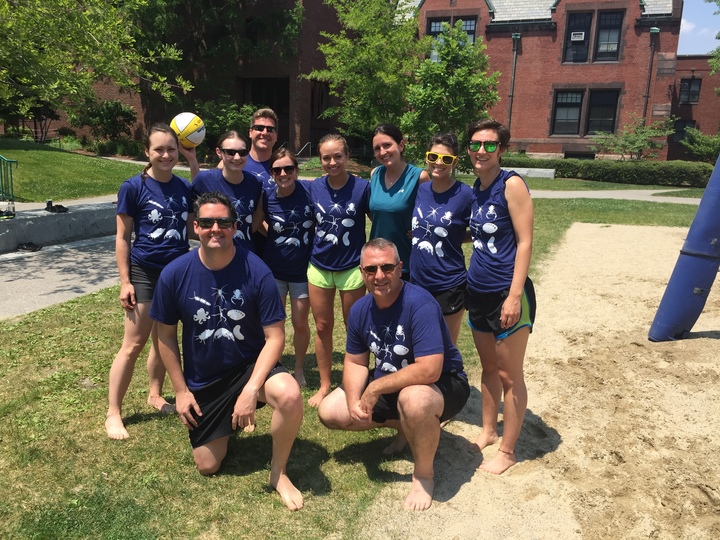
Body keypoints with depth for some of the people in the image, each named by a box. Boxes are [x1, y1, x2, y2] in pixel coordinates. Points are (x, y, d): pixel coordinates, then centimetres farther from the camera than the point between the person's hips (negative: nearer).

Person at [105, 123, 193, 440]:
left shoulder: (184, 188, 3)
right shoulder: (133, 188, -10)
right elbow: (122, 238, -8)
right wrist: (125, 281, -10)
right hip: (144, 273, -4)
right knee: (134, 344, 0)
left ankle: (155, 395, 34)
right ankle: (113, 414, 13)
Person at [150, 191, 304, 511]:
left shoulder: (256, 271, -21)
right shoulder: (174, 274, -14)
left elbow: (275, 337, -18)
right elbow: (166, 335, -1)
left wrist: (250, 390, -26)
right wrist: (181, 391, -1)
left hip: (250, 366, -2)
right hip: (202, 381, 3)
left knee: (290, 395, -34)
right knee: (207, 466, 9)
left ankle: (279, 472, -6)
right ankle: (222, 428, 44)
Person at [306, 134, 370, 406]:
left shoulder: (362, 187, -11)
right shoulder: (314, 187, -2)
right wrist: (313, 251, 7)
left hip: (351, 268, -3)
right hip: (319, 266, 3)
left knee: (354, 328, 10)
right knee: (323, 327, 12)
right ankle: (324, 385, 28)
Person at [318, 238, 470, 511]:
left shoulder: (420, 303, -29)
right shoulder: (360, 310, -7)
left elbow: (429, 370, -36)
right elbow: (355, 362, 4)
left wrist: (375, 389, -27)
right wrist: (354, 402, -16)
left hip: (442, 384, -7)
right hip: (389, 384, 7)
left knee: (413, 399, -41)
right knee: (329, 412, -1)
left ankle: (424, 474, -11)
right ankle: (405, 424, 15)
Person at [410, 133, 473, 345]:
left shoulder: (464, 194, -13)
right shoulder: (420, 189, 1)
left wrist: (452, 237, -10)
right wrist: (424, 236, 0)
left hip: (449, 286, -4)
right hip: (417, 282, 5)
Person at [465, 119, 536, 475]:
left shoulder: (511, 184, -12)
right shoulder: (476, 188, 8)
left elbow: (525, 241, -15)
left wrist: (514, 296, -20)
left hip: (506, 294, -7)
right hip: (477, 291, 7)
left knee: (509, 375, 6)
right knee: (488, 367, 19)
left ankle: (507, 451, 20)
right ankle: (488, 432, 35)